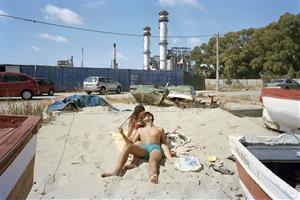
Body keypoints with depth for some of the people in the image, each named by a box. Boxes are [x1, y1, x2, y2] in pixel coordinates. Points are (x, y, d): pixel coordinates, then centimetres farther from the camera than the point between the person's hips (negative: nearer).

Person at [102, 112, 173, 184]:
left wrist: (170, 158, -4)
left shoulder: (160, 129, 25)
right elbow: (132, 143, 24)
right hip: (143, 148, 2)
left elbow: (164, 144, 14)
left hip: (155, 148, -2)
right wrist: (122, 134, 9)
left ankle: (153, 177, -72)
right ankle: (116, 172, -43)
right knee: (127, 146, -28)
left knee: (153, 160, -38)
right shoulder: (140, 129, 33)